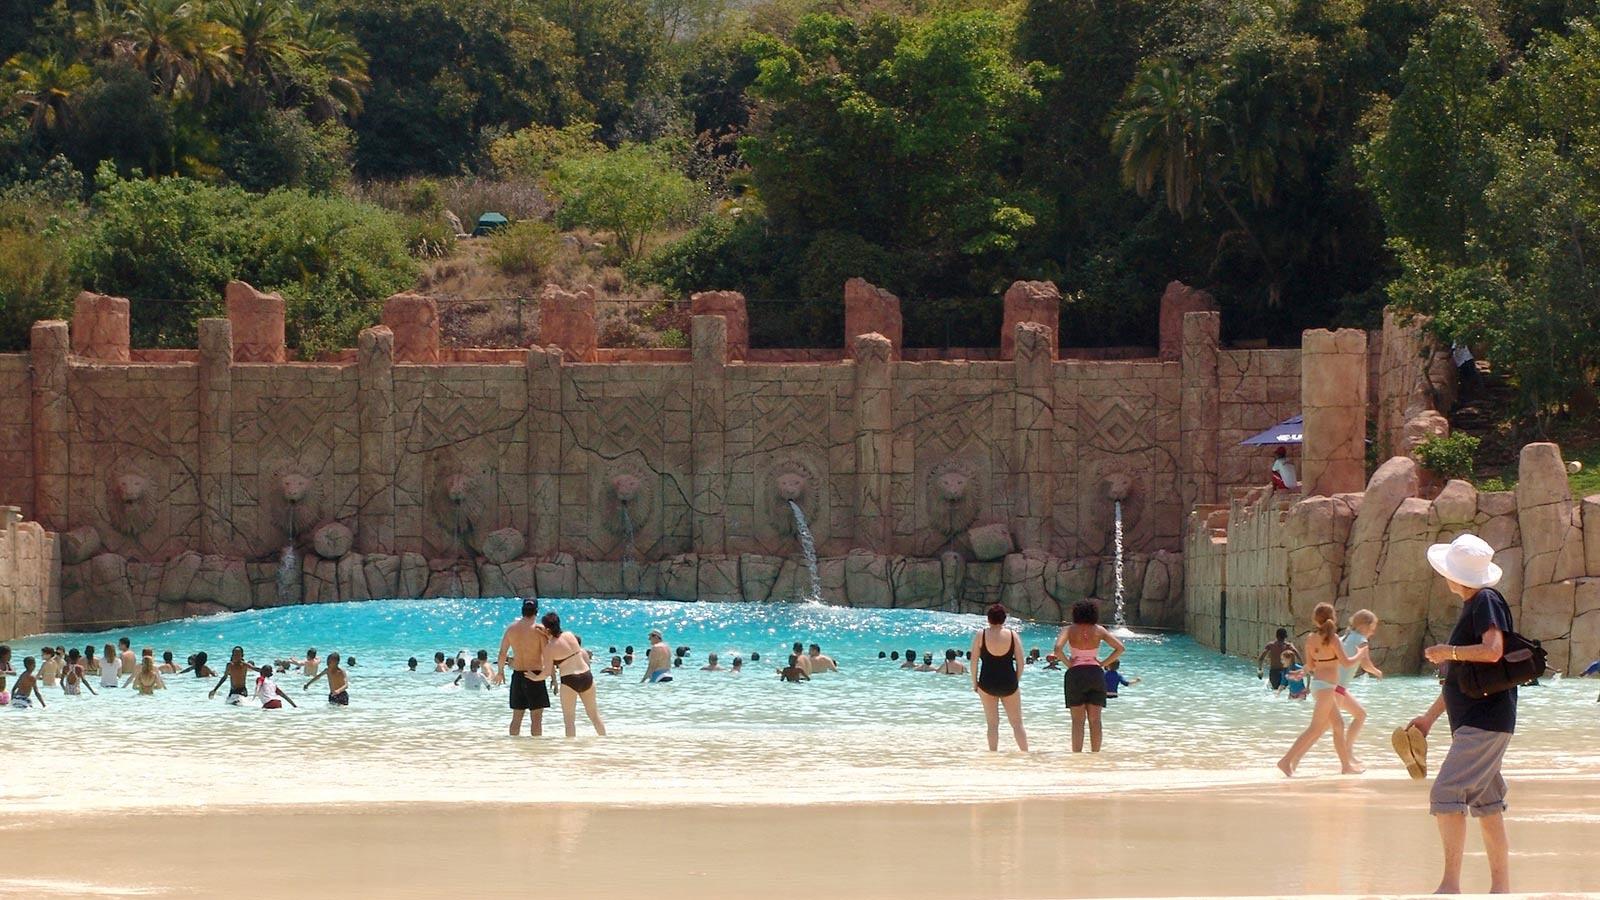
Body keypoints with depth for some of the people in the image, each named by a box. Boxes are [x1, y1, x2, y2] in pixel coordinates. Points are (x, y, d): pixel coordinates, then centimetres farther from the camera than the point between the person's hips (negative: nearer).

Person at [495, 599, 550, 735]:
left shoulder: (511, 628, 3)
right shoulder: (540, 629, -10)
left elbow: (502, 653, 10)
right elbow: (547, 656, -12)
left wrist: (500, 672, 24)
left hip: (517, 675, 4)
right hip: (535, 675, -4)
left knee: (516, 717, 12)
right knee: (536, 718, -2)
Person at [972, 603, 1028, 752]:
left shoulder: (981, 634, -5)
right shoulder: (1012, 634, -2)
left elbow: (974, 661, -5)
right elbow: (1021, 662, 0)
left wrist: (974, 682, 5)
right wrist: (1017, 681, 12)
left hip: (987, 683, -1)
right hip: (1009, 684, 1)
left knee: (992, 724, 7)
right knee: (1017, 723, 9)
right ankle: (1026, 754, 8)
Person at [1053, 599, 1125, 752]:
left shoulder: (1070, 630, -2)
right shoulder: (1099, 630, 4)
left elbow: (1058, 648, -18)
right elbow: (1119, 648, -1)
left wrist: (1068, 663, -4)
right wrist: (1103, 663, 5)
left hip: (1076, 673, -2)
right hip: (1096, 673, 2)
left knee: (1078, 720, 0)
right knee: (1095, 720, 6)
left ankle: (1077, 755, -4)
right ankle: (1095, 755, 6)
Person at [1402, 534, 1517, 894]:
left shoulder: (1486, 601, -11)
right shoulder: (1471, 606, 19)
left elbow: (1493, 650, -27)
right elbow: (1458, 676, 25)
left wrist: (1448, 652, -15)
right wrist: (1430, 716, 25)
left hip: (1486, 720, -10)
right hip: (1473, 722, 10)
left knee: (1446, 793, -15)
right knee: (1486, 800, 11)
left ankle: (1450, 884, -17)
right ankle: (1501, 886, 13)